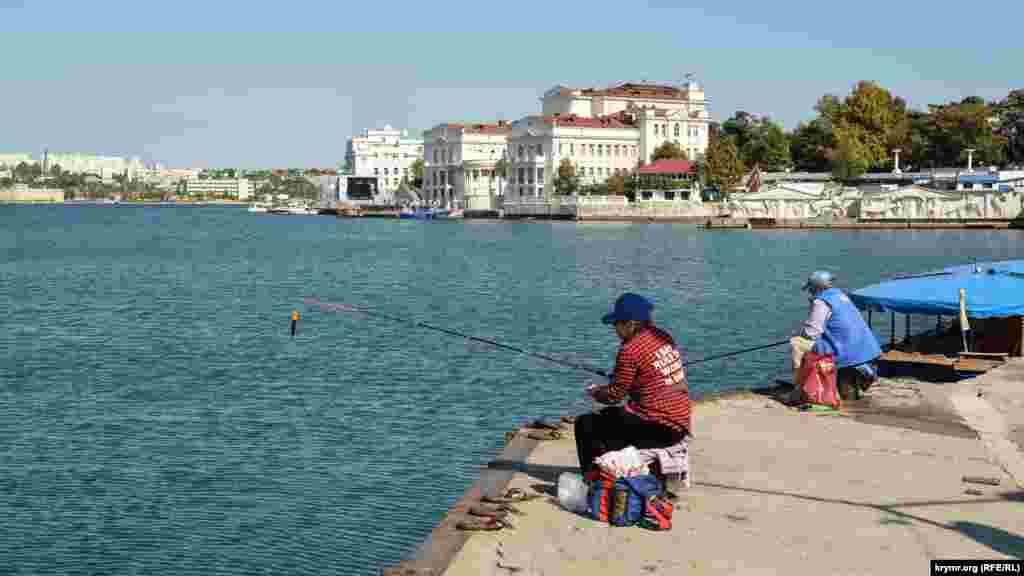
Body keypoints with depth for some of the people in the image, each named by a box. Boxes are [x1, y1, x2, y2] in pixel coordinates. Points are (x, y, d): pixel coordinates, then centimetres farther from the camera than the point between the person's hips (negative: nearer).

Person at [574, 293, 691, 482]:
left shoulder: (630, 350, -16)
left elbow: (615, 395, -9)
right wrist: (606, 388, 20)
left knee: (585, 424, 5)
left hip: (655, 428, -9)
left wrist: (596, 393, 13)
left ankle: (592, 479, 15)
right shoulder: (665, 337, 8)